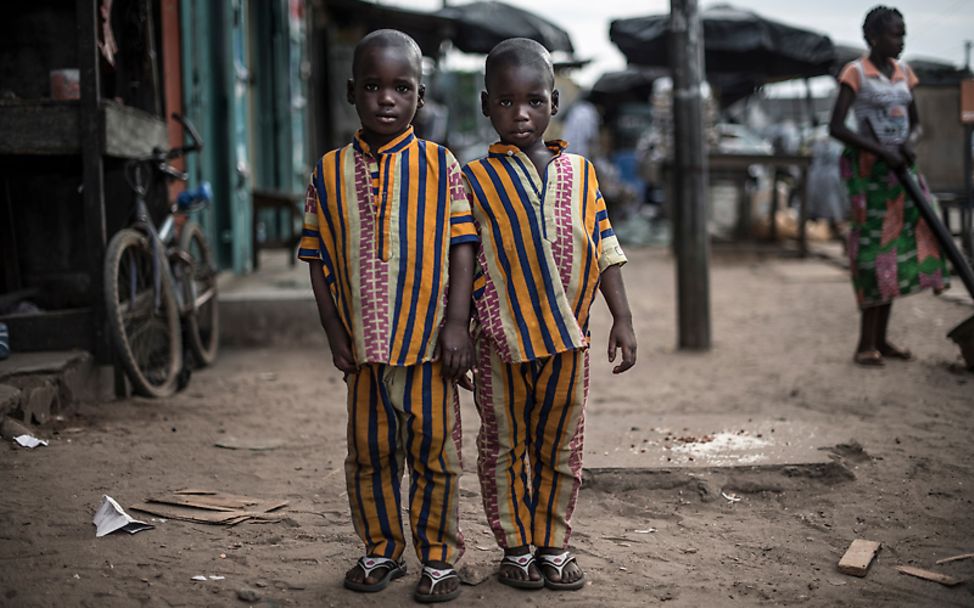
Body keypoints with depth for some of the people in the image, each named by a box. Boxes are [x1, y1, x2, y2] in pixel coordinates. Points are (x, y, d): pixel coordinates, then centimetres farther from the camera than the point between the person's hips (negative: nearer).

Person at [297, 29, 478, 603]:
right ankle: (381, 550, 30)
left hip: (429, 340, -2)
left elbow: (461, 247, -3)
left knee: (434, 453, 7)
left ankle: (439, 558, 21)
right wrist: (335, 334, 0)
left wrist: (457, 324, -11)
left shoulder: (440, 166, -1)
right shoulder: (330, 173, 3)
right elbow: (320, 260, 5)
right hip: (364, 343, 2)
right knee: (369, 453, 12)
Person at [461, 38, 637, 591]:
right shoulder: (477, 178, -3)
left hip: (568, 338, 3)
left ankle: (555, 544, 27)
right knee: (505, 447, 9)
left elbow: (605, 249, 6)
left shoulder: (580, 172, 5)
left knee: (562, 448, 12)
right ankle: (517, 547, 24)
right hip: (502, 340, -2)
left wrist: (623, 319, 2)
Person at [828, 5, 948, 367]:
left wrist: (908, 145, -9)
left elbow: (913, 122, 15)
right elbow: (836, 127, -17)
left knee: (897, 248, 5)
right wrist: (883, 150, -22)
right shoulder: (855, 73, -10)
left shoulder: (903, 72, 11)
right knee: (876, 249, -10)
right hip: (869, 170, -7)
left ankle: (881, 339, 12)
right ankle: (865, 345, -5)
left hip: (899, 168, 7)